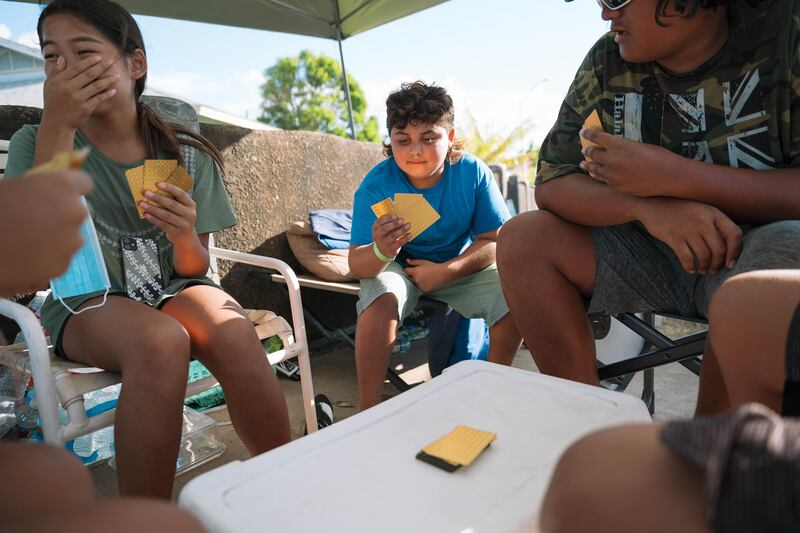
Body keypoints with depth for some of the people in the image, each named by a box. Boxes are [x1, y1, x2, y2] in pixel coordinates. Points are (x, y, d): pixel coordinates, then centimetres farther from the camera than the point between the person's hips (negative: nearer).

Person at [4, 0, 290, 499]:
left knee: (233, 335, -32)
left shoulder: (186, 153, -1)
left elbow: (193, 271, 2)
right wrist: (57, 127, -21)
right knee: (161, 342, -35)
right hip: (84, 303, -1)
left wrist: (186, 237, -23)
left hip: (171, 291, 1)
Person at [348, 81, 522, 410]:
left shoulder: (473, 173, -18)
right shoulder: (375, 186, -22)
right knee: (381, 299, -34)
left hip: (458, 266, 2)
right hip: (395, 266, -2)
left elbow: (494, 241, -12)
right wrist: (380, 251, -49)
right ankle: (367, 411, -18)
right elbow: (356, 266, -25)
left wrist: (445, 271, -23)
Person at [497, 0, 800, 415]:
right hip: (651, 246, 4)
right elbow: (550, 186, -6)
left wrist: (673, 176, -26)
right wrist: (648, 206, -24)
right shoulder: (608, 60, 0)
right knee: (522, 239, -13)